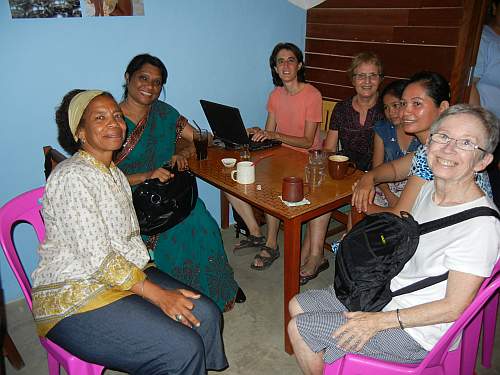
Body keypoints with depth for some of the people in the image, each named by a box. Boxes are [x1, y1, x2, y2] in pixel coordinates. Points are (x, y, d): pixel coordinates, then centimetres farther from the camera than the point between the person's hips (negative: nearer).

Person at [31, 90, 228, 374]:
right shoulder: (72, 177, -18)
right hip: (73, 300, -8)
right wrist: (158, 294, -21)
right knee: (182, 350, -21)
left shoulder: (115, 173, 12)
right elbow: (97, 259, -22)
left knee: (206, 315, -8)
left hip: (126, 274, 9)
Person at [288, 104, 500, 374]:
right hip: (383, 292, 8)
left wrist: (379, 322, -21)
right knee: (298, 305, 11)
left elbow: (453, 307, -22)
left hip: (415, 333, -8)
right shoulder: (429, 189, 0)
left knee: (299, 328, -8)